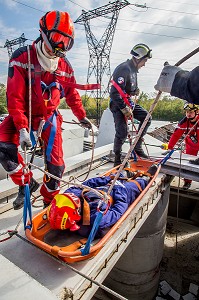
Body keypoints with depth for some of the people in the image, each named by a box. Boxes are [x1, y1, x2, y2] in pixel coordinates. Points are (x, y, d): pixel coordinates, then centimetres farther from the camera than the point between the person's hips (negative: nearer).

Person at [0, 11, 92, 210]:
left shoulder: (65, 66, -1)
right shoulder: (22, 58, -14)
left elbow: (72, 94, 11)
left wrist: (82, 117, 15)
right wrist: (22, 128, -29)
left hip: (49, 117, 2)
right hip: (23, 115, -1)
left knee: (55, 165, -4)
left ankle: (49, 202, 21)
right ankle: (27, 183, 1)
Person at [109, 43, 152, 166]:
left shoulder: (133, 69, 12)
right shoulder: (123, 69, -20)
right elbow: (115, 92, -26)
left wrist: (135, 90, 7)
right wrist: (124, 109, -22)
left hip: (128, 102, 10)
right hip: (118, 104, -9)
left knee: (146, 118, 1)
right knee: (122, 132, -13)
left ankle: (137, 147, 8)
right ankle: (117, 159, 6)